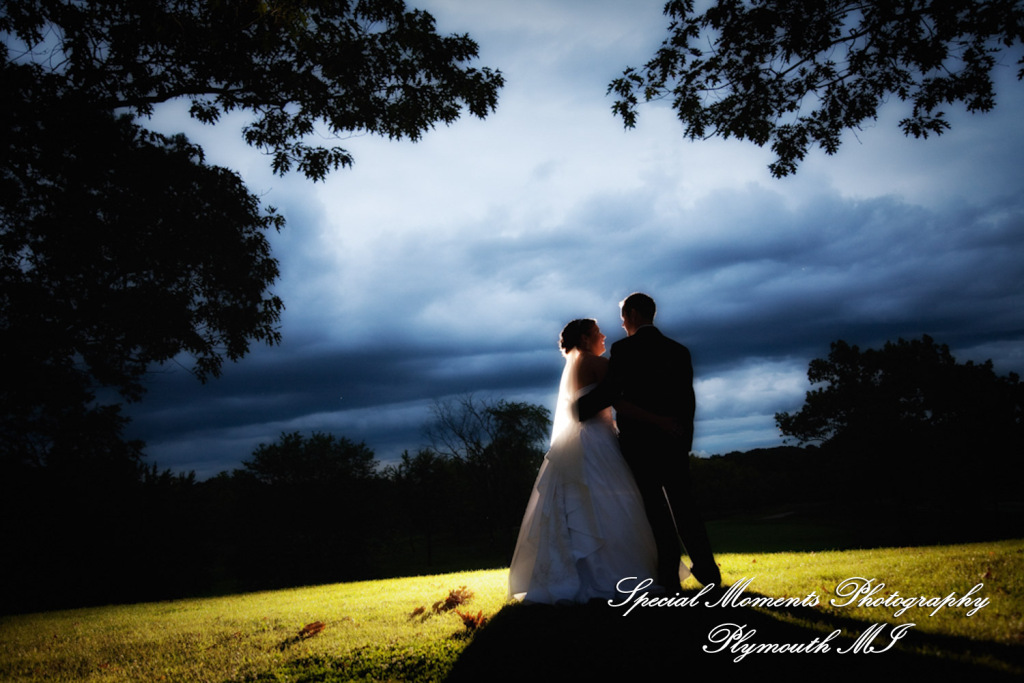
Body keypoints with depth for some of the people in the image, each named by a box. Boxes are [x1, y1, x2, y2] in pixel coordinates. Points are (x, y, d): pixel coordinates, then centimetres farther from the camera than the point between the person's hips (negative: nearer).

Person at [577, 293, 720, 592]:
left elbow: (609, 392, -13)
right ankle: (707, 570, 8)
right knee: (681, 503, 11)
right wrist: (685, 437, 17)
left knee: (655, 507, 1)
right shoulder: (679, 350, 10)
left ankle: (669, 575, 2)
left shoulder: (624, 349, -7)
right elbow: (688, 398, 10)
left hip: (639, 439, -4)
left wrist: (575, 410, -2)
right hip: (675, 439, 5)